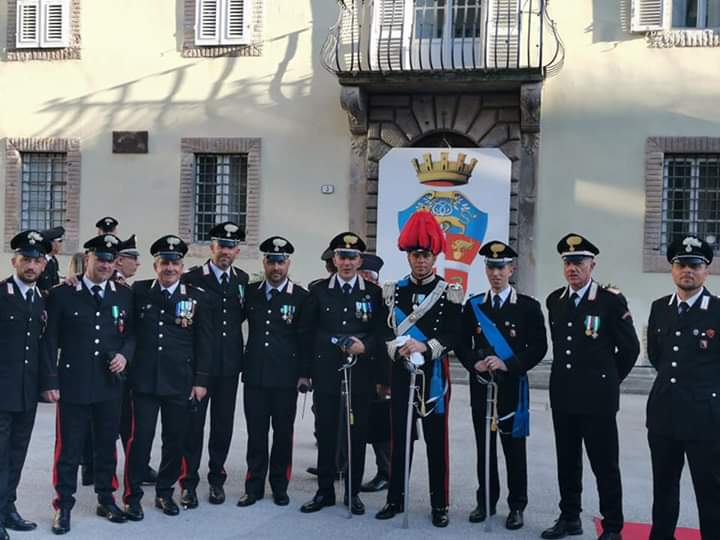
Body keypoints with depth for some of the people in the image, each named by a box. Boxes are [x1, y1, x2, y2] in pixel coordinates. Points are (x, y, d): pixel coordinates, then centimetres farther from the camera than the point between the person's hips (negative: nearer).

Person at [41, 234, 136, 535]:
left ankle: (106, 499, 28)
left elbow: (131, 333, 13)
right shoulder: (62, 294, -3)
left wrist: (124, 354, -8)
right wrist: (51, 381, -7)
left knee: (107, 445, 13)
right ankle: (64, 506, 17)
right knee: (69, 449, 4)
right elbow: (50, 341, -2)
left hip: (110, 385, 3)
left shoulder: (124, 295, 7)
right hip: (73, 385, -3)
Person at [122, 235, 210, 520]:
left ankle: (165, 492, 25)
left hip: (180, 383, 1)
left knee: (175, 440, 9)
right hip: (144, 380, -1)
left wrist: (200, 380, 0)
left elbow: (204, 342, 3)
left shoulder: (196, 297, 2)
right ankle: (132, 496, 13)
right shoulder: (138, 291, 3)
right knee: (140, 438, -1)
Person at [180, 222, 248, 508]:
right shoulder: (192, 278, -6)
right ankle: (189, 483, 12)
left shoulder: (242, 279, 8)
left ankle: (217, 480, 24)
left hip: (229, 364, 4)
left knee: (223, 424, 11)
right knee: (193, 423, 2)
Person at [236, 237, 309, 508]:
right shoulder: (251, 292, 7)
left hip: (285, 378, -2)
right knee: (256, 431, 6)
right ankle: (254, 486, 16)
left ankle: (279, 486, 19)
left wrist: (305, 374, -4)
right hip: (254, 375, 2)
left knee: (283, 432, 7)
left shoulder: (300, 297, -1)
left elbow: (305, 338, -1)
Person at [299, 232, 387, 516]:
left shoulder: (374, 292, 4)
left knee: (357, 434, 5)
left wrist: (365, 346, -16)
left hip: (360, 374, 0)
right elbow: (308, 334, 5)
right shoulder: (318, 291, 5)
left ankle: (353, 492, 18)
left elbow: (381, 333, 4)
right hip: (326, 373, 0)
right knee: (326, 433, 6)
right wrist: (305, 372, 3)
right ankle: (325, 491, 18)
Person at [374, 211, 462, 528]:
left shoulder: (449, 294, -1)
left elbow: (452, 336, -9)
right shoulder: (393, 291, 7)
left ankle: (440, 504, 14)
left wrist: (425, 347, -25)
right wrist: (398, 350, -17)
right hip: (401, 374, 2)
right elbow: (386, 332, 3)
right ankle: (396, 499, 19)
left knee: (436, 440, 4)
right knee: (399, 438, 8)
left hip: (434, 376, -2)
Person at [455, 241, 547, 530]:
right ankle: (486, 501, 22)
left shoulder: (528, 306, -2)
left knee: (514, 449, 4)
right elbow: (461, 343, 6)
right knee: (484, 446, 10)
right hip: (480, 386, 3)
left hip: (512, 387, -3)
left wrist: (508, 364, -18)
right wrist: (475, 363, -13)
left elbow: (539, 347, -7)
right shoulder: (473, 305, 6)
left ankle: (516, 506, 16)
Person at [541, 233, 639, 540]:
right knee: (567, 462, 14)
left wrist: (609, 380, 6)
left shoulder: (612, 301, -8)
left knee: (605, 465, 1)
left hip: (597, 398, -5)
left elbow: (630, 348, -2)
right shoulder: (554, 301, 8)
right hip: (563, 396, 5)